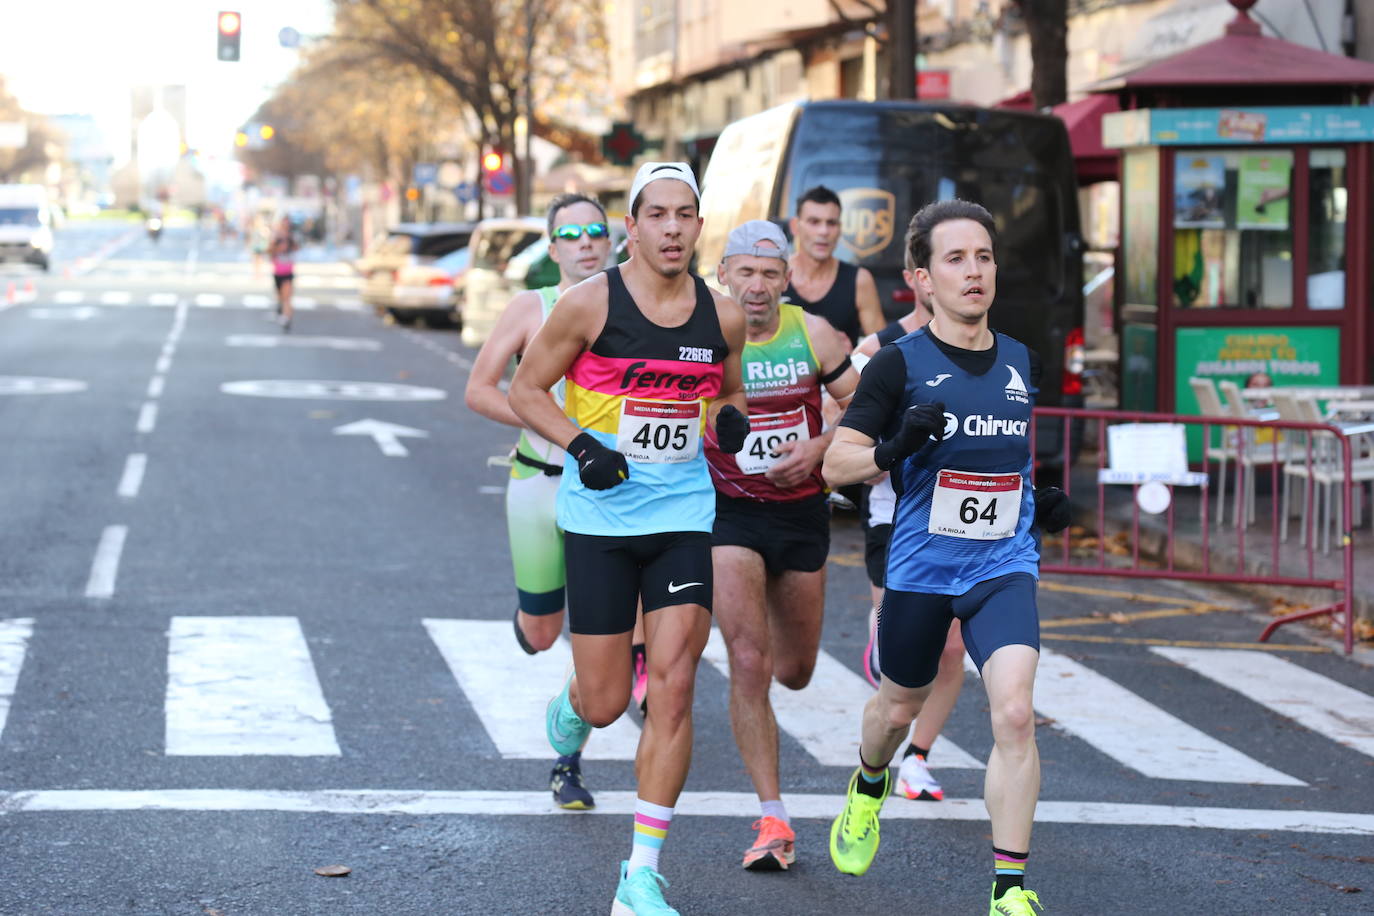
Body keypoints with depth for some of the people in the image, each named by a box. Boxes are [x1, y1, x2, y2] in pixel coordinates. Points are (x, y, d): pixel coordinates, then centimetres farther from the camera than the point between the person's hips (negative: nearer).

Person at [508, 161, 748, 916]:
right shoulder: (590, 304, -8)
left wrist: (728, 417, -3)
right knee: (605, 700, 1)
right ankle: (570, 708, 43)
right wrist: (579, 444, -16)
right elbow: (525, 388, 0)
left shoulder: (722, 316, 3)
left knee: (673, 688, -9)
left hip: (684, 517, 2)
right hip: (600, 516, -2)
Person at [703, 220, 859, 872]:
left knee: (794, 672, 16)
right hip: (730, 514, -3)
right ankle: (772, 821, -12)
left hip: (802, 512, 3)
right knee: (748, 663, -17)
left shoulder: (813, 335, -4)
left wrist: (821, 447, -13)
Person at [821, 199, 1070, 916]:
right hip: (921, 567, -2)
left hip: (1005, 566, 2)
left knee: (1014, 712, -17)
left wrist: (1042, 500, 7)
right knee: (899, 707, 18)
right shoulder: (901, 363, -7)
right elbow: (835, 462, -9)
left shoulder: (1018, 360, 6)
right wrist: (894, 447, -28)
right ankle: (868, 788, 55)